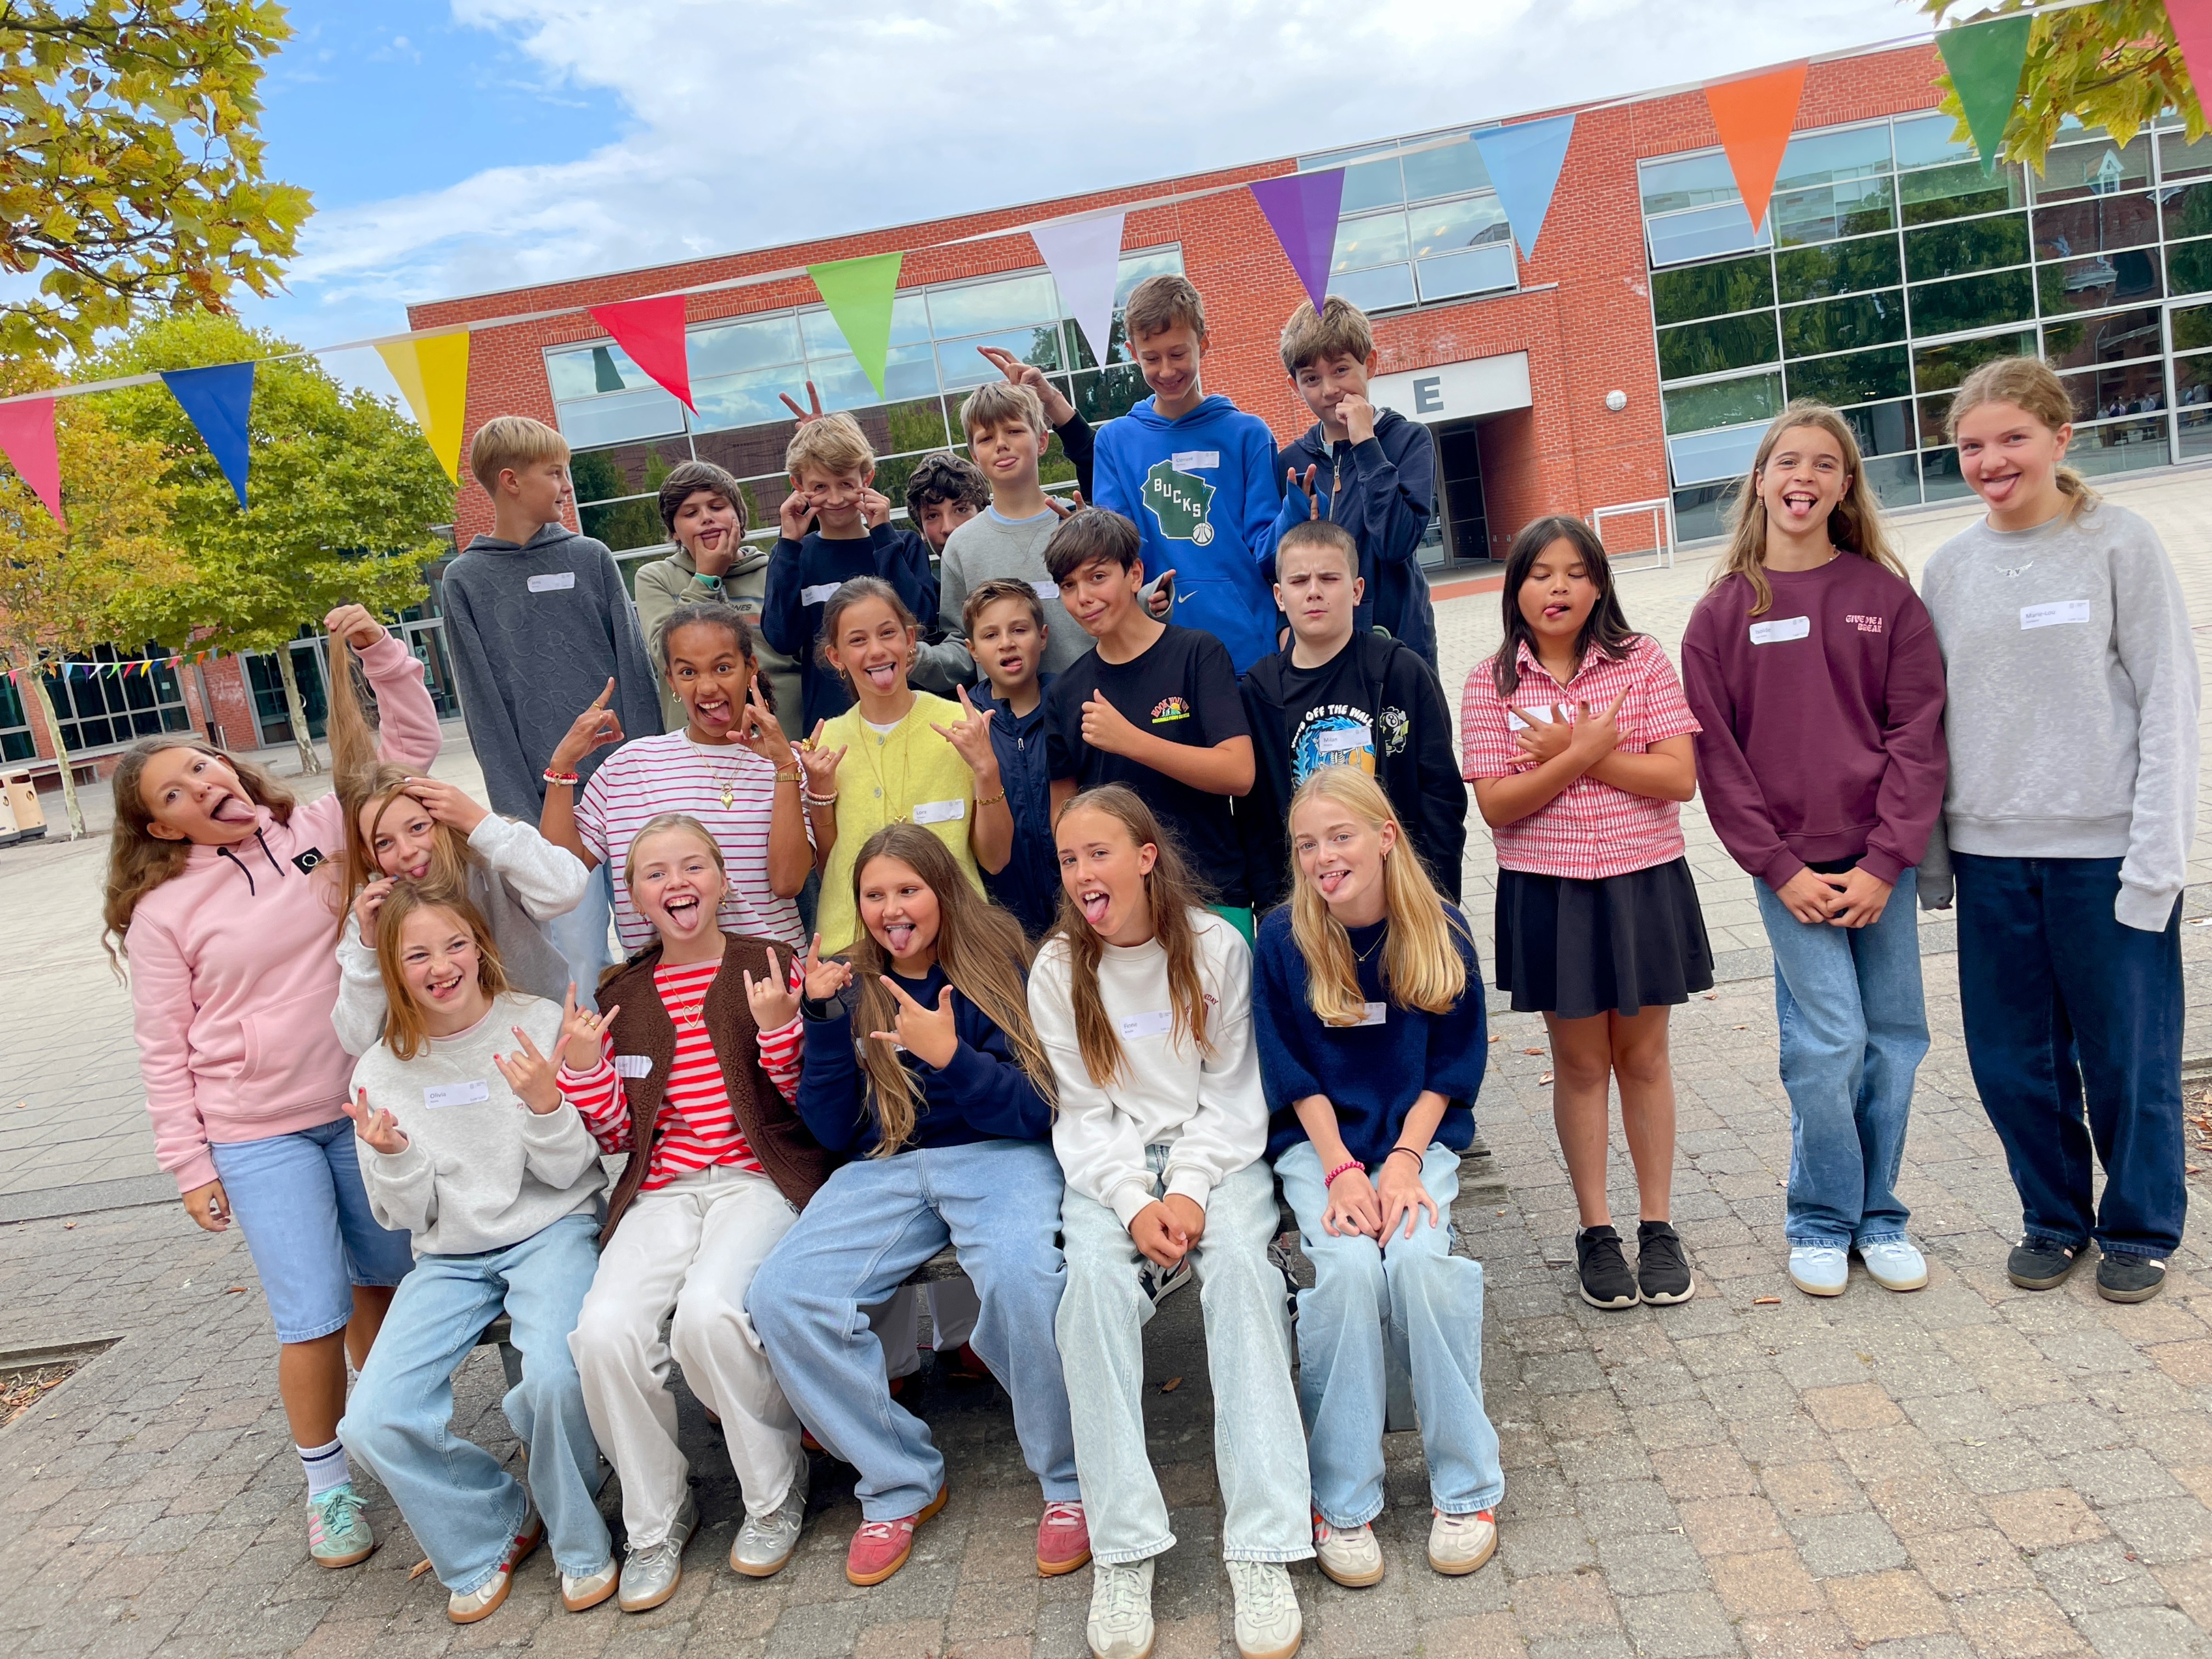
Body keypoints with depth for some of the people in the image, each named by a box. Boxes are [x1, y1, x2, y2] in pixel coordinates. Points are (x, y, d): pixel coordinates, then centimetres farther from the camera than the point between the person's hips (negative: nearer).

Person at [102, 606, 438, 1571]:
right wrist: (189, 1164, -2)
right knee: (313, 1315, -3)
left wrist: (380, 653, -15)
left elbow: (410, 749, -3)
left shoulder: (319, 830, 0)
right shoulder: (162, 912, -6)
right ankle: (327, 1484, 19)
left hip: (364, 1109, 3)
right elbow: (165, 1051, -2)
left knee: (384, 1280, 16)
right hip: (257, 1136, -3)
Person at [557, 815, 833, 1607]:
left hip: (761, 1177, -3)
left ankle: (776, 1495, -3)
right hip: (665, 1190, 4)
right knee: (605, 1330, -23)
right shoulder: (624, 994, 14)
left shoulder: (769, 966, 4)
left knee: (709, 1312, -31)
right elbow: (619, 1134, 15)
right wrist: (583, 1065, -2)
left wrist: (778, 1032, -16)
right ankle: (655, 1521, 3)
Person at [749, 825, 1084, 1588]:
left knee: (1020, 1276, -36)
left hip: (999, 1156, -4)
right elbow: (833, 1132, 7)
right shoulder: (852, 988, 11)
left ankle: (1068, 1481, -10)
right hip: (887, 1170, 4)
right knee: (783, 1296, -21)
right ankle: (899, 1482, -1)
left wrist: (949, 1056, -20)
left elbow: (1037, 1109, -6)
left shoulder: (999, 968, 1)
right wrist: (822, 1022, -5)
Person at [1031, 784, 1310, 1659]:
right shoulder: (1058, 970, 2)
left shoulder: (1216, 946, -2)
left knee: (1240, 1259, -31)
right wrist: (1135, 1202, -16)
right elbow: (1085, 1112, 0)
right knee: (1095, 1274, -29)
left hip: (1216, 1151, -1)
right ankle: (1121, 1549, -24)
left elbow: (1233, 1092, 0)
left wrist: (1192, 1190, -15)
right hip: (1110, 1163, 1)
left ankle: (1262, 1542, -29)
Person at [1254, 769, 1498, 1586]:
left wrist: (1403, 1161, -12)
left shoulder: (1441, 935, -3)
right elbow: (1295, 1075, -3)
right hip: (1319, 1143, 0)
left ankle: (1466, 1486, -7)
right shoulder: (1283, 940, -6)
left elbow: (1451, 1069, 1)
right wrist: (1342, 1170, -14)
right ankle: (1342, 1500, -11)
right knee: (1347, 1264, -28)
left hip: (1419, 1136, 1)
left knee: (1419, 1258, -27)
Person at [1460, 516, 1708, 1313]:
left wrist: (1570, 753, -16)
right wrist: (1584, 752, -19)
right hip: (1547, 892, 0)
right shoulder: (1491, 683, -2)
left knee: (1642, 1055, 11)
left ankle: (1657, 1225, 25)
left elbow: (1679, 776, -10)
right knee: (1579, 1062, 10)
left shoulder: (1641, 660, -1)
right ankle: (1595, 1230, 22)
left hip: (1643, 884, 0)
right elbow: (1496, 804, -10)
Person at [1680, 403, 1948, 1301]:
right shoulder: (1723, 612, 1)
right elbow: (1716, 754, -1)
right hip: (1790, 865, -2)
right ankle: (1820, 1223, 14)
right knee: (1828, 1041, -6)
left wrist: (1885, 861, -8)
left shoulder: (1886, 595, 3)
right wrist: (1780, 866, -8)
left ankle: (1879, 1217, 23)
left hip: (1879, 861, 2)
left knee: (1894, 1035, 6)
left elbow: (1918, 732, -1)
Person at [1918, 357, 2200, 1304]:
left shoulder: (2119, 545, -2)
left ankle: (2139, 1228, 26)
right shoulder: (1947, 569, 8)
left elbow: (2169, 705, -5)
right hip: (1990, 855, 3)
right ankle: (2055, 1218, 28)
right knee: (2013, 1061, 9)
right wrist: (1927, 856, 7)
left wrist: (2155, 861, -11)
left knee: (2126, 1055, 5)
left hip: (2106, 852, -3)